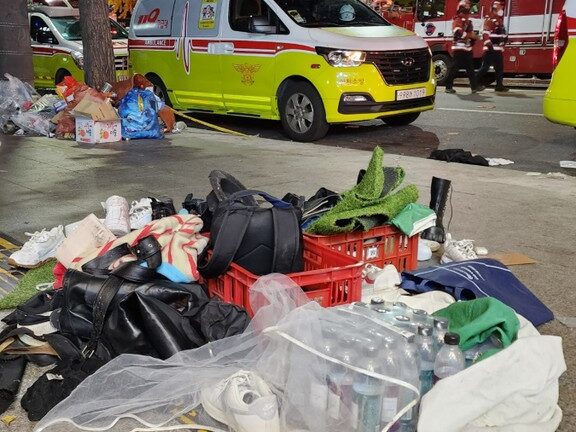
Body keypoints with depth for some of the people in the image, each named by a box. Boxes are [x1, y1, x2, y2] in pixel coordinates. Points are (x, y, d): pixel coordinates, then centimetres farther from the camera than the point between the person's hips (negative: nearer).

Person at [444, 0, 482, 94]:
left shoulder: (468, 21, 21)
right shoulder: (457, 20, -8)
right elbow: (458, 33, -22)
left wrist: (474, 37, 10)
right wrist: (471, 35, -20)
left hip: (467, 48, 9)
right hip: (459, 48, -9)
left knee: (470, 68, 8)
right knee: (455, 68, -7)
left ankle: (474, 87, 9)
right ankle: (448, 87, -1)